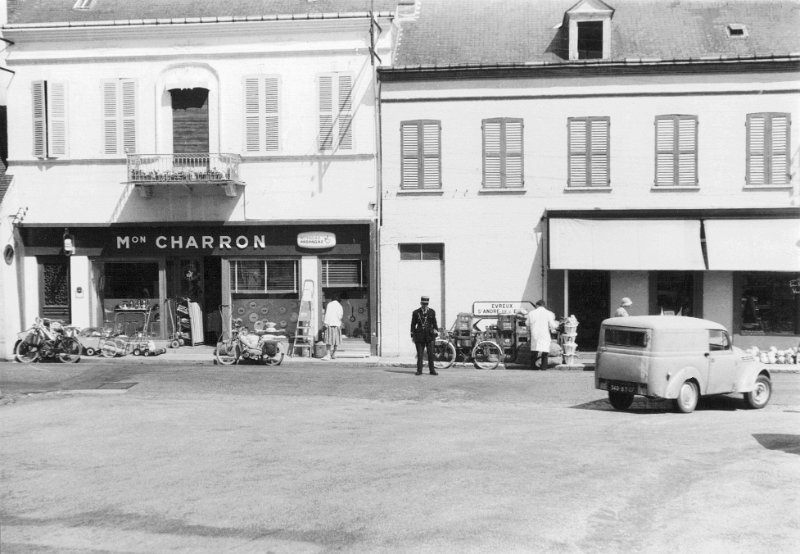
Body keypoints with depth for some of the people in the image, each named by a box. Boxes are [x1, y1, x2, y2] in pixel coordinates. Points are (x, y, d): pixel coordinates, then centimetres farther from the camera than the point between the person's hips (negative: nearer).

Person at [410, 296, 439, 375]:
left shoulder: (432, 312, 7)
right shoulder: (416, 312, 5)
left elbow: (434, 322, 11)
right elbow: (413, 324, 7)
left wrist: (436, 330, -4)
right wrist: (412, 336, 4)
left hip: (429, 336, 1)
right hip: (419, 336, -1)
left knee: (431, 354, 0)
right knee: (419, 354, 1)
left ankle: (432, 370, 6)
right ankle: (419, 370, 7)